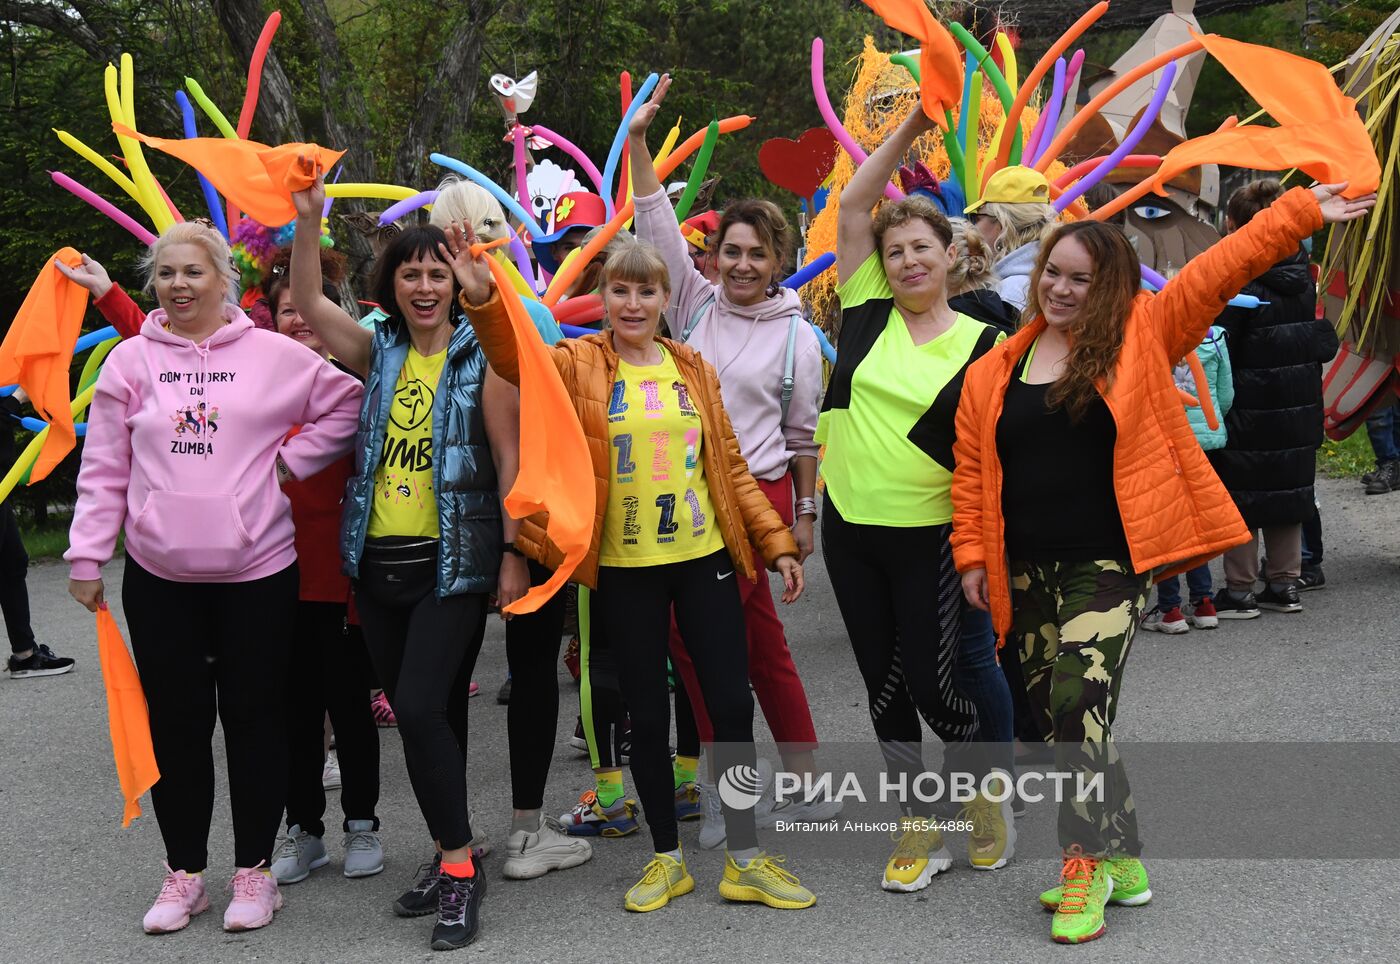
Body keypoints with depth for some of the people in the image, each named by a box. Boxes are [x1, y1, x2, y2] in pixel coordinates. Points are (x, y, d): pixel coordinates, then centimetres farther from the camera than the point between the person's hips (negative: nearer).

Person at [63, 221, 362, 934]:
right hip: (159, 576, 2)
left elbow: (347, 404, 6)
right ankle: (184, 872, 23)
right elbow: (104, 470, 5)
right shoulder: (130, 360, 3)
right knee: (176, 724, 9)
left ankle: (253, 869, 20)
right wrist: (87, 555, 3)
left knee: (254, 720, 6)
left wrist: (291, 460, -2)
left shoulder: (275, 355, -1)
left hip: (257, 571, -1)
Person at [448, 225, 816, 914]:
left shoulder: (692, 368, 6)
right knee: (647, 715, 7)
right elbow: (516, 362, -21)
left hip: (704, 558, 2)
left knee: (731, 704, 4)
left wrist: (776, 542, 4)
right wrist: (482, 297, -39)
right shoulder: (579, 364, -1)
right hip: (624, 569, -2)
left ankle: (745, 860, 17)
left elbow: (729, 464, 9)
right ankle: (667, 858, 24)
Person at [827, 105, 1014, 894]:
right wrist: (909, 130, -4)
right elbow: (853, 206, 1)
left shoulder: (983, 344, -5)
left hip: (931, 537, -4)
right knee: (884, 684, 11)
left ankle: (990, 797, 28)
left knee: (933, 684, -1)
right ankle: (920, 831, 25)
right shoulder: (867, 311, 3)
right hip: (850, 530, 4)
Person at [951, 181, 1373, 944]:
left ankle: (1087, 867, -4)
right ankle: (1121, 856, 25)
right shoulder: (994, 372, 6)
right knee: (1062, 717, 9)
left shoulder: (1141, 333, 1)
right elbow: (971, 469, 6)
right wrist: (973, 555, 1)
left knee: (1078, 702, -16)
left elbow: (1223, 267, -2)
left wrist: (1302, 213, -4)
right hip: (1028, 572, 4)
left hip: (1109, 563, -4)